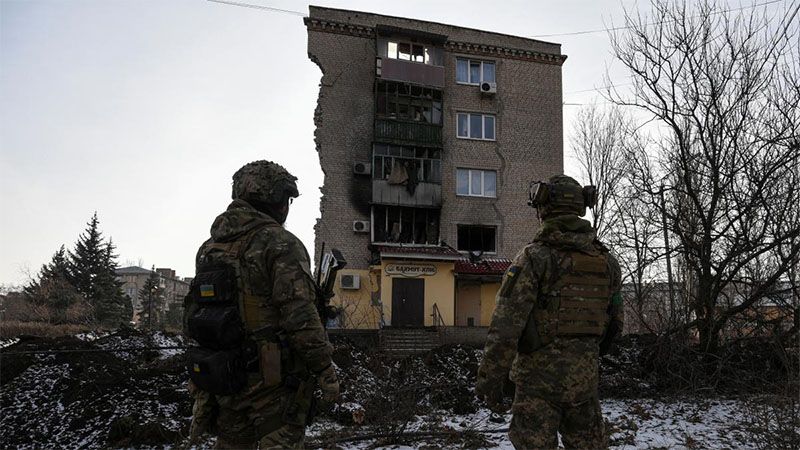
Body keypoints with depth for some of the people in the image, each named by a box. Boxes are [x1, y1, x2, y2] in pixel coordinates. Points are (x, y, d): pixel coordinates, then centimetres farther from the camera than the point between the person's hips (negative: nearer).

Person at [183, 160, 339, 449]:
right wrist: (325, 370, -13)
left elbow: (193, 316, 15)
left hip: (221, 374, 7)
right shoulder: (280, 244, -13)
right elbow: (300, 315, -20)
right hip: (271, 380, -7)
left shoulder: (209, 247, 12)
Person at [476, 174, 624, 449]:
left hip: (539, 376, -5)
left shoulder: (534, 257, -12)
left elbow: (506, 324, -18)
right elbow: (614, 323, 14)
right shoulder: (606, 261, 5)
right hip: (585, 376, 5)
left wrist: (490, 379, -15)